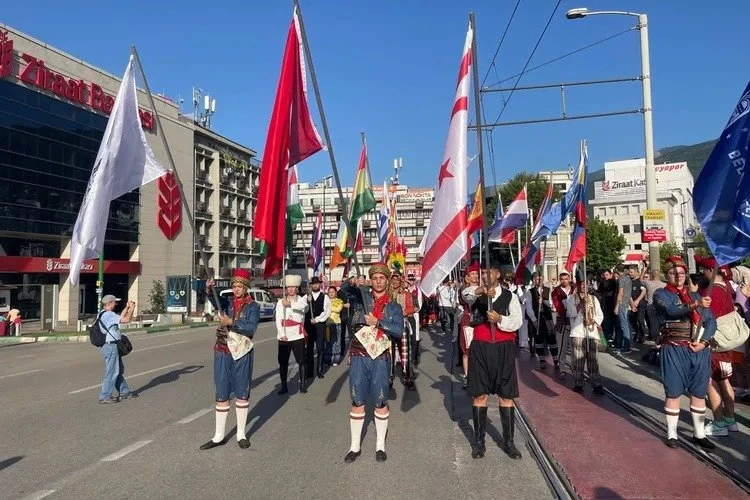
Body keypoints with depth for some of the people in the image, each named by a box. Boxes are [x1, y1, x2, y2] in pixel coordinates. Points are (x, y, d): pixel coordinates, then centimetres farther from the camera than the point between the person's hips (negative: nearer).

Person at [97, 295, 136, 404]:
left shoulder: (103, 314, 15)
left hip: (113, 346, 11)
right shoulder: (108, 314, -19)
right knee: (112, 372, -5)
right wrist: (132, 308, -9)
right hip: (110, 346, -11)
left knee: (119, 370, 17)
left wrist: (127, 307, 20)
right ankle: (105, 397, 2)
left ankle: (124, 392, 27)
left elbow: (120, 317, 27)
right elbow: (126, 320, -23)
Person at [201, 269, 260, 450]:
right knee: (222, 394, 7)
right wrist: (209, 290, -36)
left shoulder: (253, 306, -2)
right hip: (223, 352, 2)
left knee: (242, 394, 7)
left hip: (242, 353, -2)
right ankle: (219, 435, 17)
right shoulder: (227, 302, 6)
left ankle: (241, 434, 20)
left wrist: (232, 322, -23)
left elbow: (252, 328, -14)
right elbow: (215, 300, -16)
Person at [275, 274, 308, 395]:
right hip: (283, 337, 2)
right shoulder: (280, 302, 7)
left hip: (297, 336, -2)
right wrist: (282, 334, -9)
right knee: (283, 363, 6)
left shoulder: (302, 300, 2)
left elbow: (302, 306, -24)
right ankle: (284, 386, 16)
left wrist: (289, 304, -36)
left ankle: (302, 384, 16)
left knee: (301, 361, 4)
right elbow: (278, 320, 1)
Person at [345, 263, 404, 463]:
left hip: (380, 358, 0)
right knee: (357, 401, 7)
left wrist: (377, 322, -14)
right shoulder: (362, 296, 6)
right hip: (359, 356, 0)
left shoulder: (394, 306, 5)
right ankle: (355, 445, 20)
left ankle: (380, 444, 24)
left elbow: (399, 330, -8)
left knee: (380, 402, 7)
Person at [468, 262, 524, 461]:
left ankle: (508, 441, 17)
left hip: (503, 349, 0)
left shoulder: (510, 297, 4)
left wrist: (500, 319, -21)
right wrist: (482, 291, -38)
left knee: (506, 395, 5)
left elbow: (517, 322, -3)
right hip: (480, 348, 0)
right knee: (479, 394, 5)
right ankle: (479, 440, 17)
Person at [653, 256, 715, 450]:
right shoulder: (661, 294, -1)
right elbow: (672, 311, -22)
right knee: (673, 393, 2)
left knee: (699, 393, 11)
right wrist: (696, 305, -38)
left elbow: (711, 321, 9)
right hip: (674, 350, -4)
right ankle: (671, 434, 13)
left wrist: (703, 342, -7)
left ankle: (699, 434, 24)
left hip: (699, 351, 4)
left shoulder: (695, 295, 14)